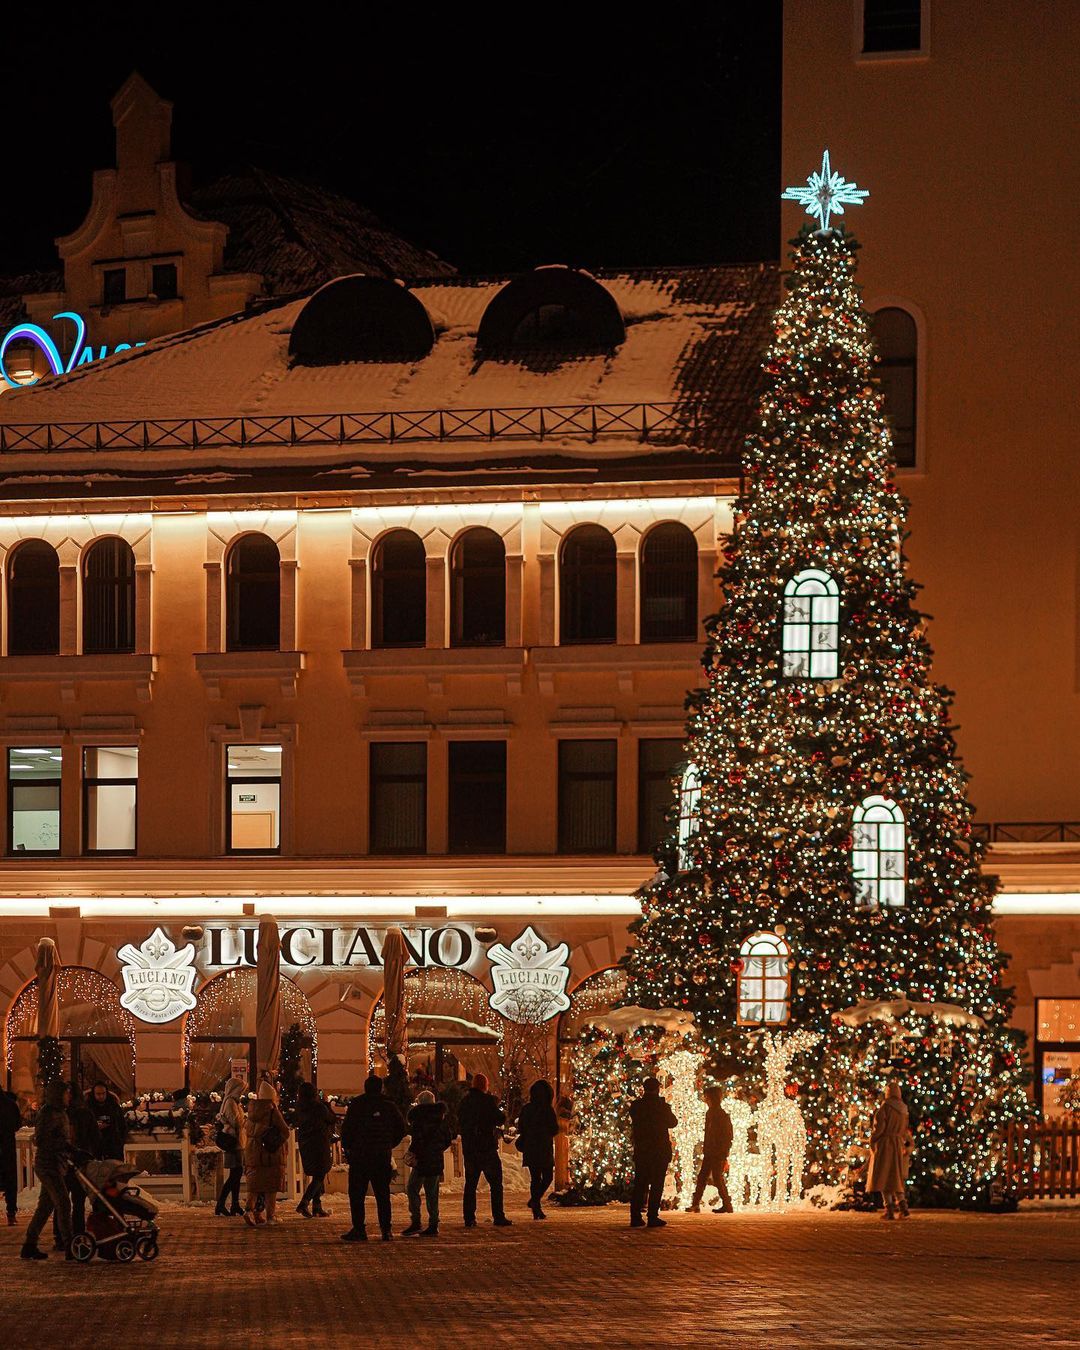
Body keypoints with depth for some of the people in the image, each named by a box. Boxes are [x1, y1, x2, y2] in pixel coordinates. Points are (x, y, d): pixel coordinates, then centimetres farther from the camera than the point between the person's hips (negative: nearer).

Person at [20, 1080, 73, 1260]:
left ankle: (29, 1247, 16)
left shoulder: (59, 1112, 15)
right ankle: (69, 1248, -11)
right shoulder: (48, 1113, -14)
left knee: (45, 1206, 11)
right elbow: (40, 1140, -19)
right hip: (48, 1164, -10)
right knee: (63, 1204, -11)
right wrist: (65, 1145, -22)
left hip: (56, 1165, 10)